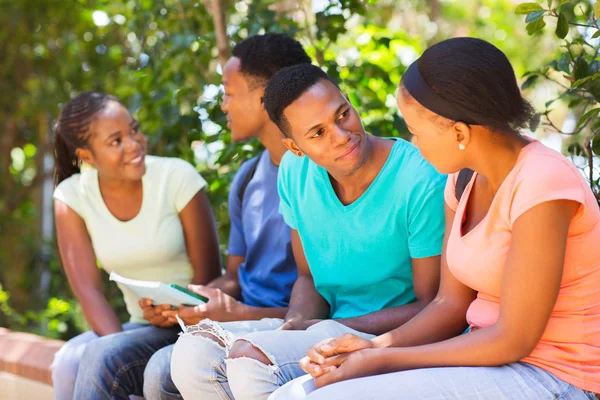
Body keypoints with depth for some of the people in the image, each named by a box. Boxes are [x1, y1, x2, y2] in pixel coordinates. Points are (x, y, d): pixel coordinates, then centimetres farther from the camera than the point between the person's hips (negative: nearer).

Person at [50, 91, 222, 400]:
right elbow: (87, 288, -8)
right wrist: (118, 342, -25)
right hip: (142, 327, 3)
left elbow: (209, 277, -7)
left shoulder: (177, 177, -11)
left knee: (101, 358, -28)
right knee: (68, 361, -26)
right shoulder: (71, 197, -3)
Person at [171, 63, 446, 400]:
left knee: (251, 358, -27)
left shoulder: (423, 183, -19)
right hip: (329, 328, 7)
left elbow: (431, 308, -13)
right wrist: (294, 325, -10)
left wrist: (323, 328, -19)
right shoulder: (295, 172, 1)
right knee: (194, 354, -10)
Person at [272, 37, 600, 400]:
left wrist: (380, 361, -16)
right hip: (490, 360, 8)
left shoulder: (542, 186, -21)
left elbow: (514, 339, -20)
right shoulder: (465, 179, 6)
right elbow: (451, 303, 7)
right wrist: (376, 346, -11)